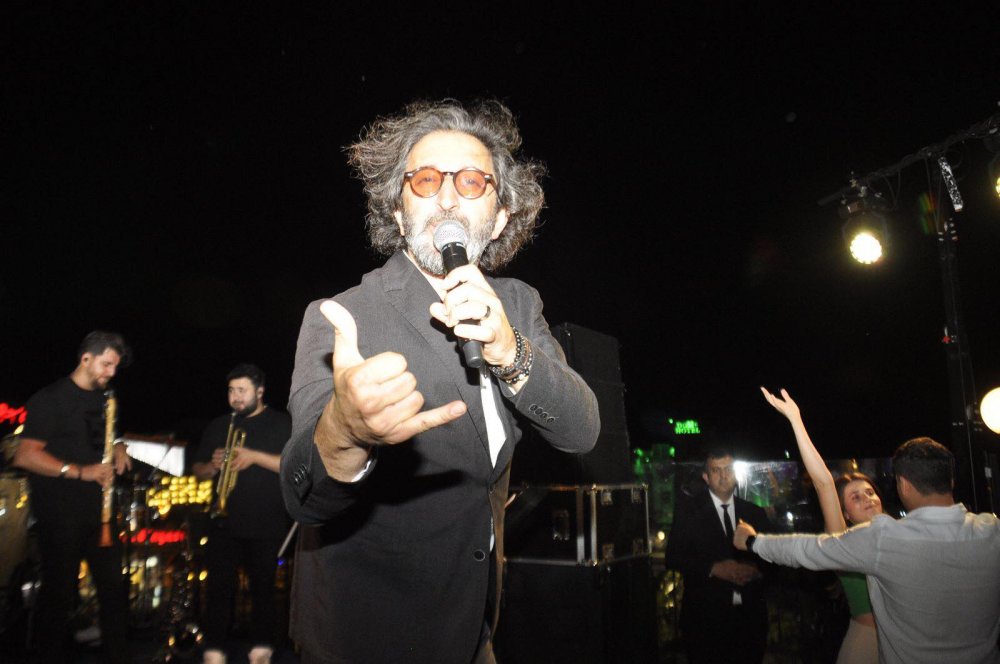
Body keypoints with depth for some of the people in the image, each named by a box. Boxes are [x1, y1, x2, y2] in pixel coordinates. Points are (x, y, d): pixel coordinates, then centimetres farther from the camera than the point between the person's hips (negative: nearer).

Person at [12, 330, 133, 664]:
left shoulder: (105, 399, 12)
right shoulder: (50, 399, -9)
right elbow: (25, 455, -16)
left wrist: (118, 449, 2)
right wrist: (80, 472, -23)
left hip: (97, 511, 6)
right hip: (60, 515, -6)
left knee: (115, 589, 9)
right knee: (60, 595, 4)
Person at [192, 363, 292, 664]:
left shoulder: (282, 424, 1)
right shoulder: (217, 426, 13)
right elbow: (197, 470, 17)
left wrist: (255, 456, -18)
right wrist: (212, 466, -6)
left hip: (266, 526, -3)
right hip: (225, 522, 3)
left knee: (263, 588, 5)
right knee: (218, 587, 1)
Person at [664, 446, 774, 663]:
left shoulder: (755, 513, 10)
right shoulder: (688, 512, -1)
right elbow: (673, 557, -6)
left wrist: (758, 569, -10)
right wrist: (714, 569, -17)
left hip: (750, 615, 3)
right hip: (705, 618, -3)